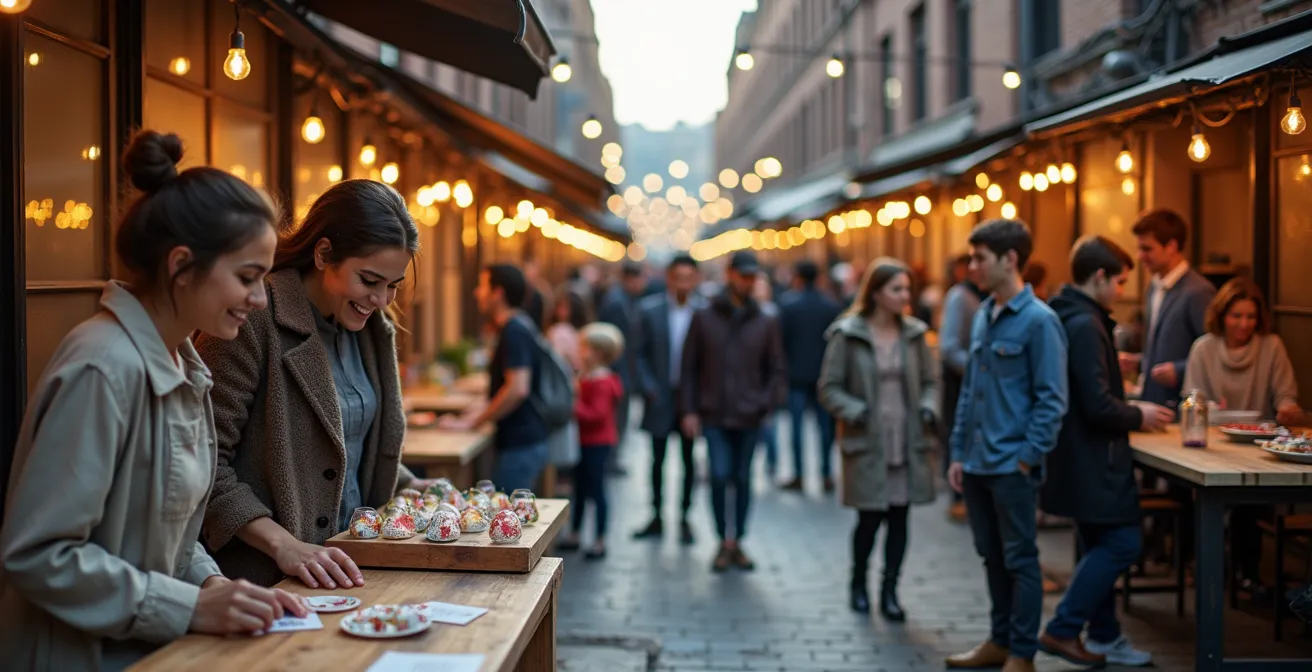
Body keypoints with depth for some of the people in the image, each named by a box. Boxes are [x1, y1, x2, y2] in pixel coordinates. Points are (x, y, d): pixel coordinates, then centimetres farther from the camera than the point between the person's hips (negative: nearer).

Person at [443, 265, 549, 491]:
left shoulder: (513, 331, -15)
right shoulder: (518, 327, 16)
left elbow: (518, 388, -25)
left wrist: (471, 423, -17)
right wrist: (481, 410, 18)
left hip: (520, 446, -10)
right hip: (527, 441, 10)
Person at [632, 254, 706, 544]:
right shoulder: (649, 310, -3)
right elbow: (640, 353, 2)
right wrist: (649, 387, -7)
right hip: (660, 398, 1)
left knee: (689, 461, 10)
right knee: (657, 460, 10)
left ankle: (684, 518, 21)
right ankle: (656, 517, 22)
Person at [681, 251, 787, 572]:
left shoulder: (765, 323, 5)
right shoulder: (704, 318, 2)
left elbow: (778, 370, 9)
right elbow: (689, 367, 4)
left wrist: (766, 404, -6)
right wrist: (689, 410, -2)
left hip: (749, 417, 1)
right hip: (713, 415, -1)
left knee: (742, 480, 8)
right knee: (720, 476, -10)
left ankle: (737, 542, 20)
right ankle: (724, 540, 5)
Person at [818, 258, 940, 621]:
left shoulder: (914, 333, 6)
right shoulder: (847, 335, -6)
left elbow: (930, 381, 15)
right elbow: (829, 389, -4)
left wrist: (928, 408, -3)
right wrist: (857, 413, -16)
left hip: (907, 443, 4)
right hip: (867, 444, -3)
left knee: (899, 519, 4)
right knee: (870, 519, 2)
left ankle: (889, 591, 17)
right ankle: (859, 583, 26)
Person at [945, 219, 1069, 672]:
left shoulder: (1039, 320, -11)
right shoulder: (982, 317, 11)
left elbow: (1051, 400, -12)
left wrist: (1027, 459, -15)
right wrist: (958, 453, 13)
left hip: (1012, 466, -7)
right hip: (977, 463, 7)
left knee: (1020, 560, 3)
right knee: (992, 556, 16)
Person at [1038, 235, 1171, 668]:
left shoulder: (1068, 318, 11)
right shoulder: (1085, 325, -20)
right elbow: (1097, 406, -24)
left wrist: (1130, 409, 16)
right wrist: (1138, 417, -8)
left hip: (1080, 459, 11)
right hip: (1093, 461, -11)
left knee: (1102, 547, 17)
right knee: (1122, 544, -5)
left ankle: (1103, 636, 25)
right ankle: (1062, 630, -1)